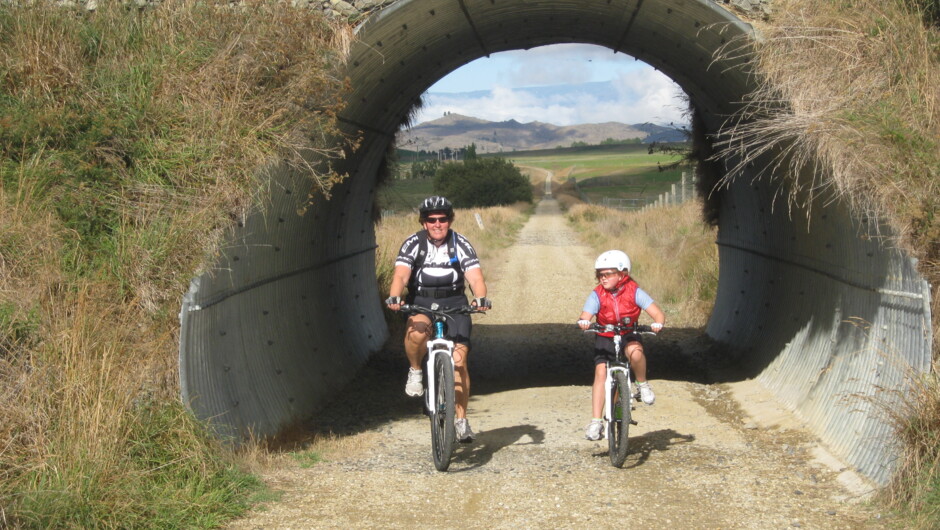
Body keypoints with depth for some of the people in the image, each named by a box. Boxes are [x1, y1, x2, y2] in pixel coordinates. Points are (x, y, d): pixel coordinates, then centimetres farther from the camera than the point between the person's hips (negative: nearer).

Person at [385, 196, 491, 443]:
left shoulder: (461, 244, -4)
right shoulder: (413, 244, -6)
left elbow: (475, 276, -15)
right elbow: (401, 275, -18)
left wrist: (481, 298, -36)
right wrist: (394, 297, -39)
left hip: (454, 304, 1)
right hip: (420, 303, -1)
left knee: (458, 361, -13)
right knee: (417, 330, -37)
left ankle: (461, 420, -3)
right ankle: (415, 371, -6)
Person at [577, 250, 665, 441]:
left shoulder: (633, 291, -14)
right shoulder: (597, 295, -12)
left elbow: (657, 313, -19)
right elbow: (586, 315, -24)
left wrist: (657, 323, -41)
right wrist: (583, 322, -49)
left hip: (629, 336, -1)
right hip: (605, 338, 1)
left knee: (635, 352, -36)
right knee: (601, 372, -17)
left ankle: (642, 384, -6)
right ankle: (596, 422, -14)